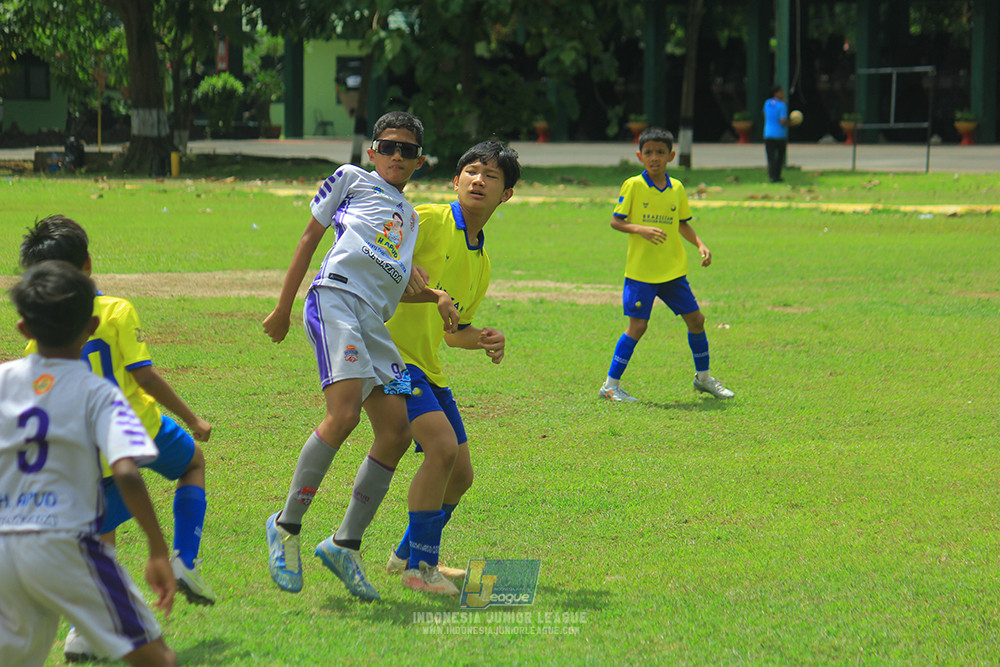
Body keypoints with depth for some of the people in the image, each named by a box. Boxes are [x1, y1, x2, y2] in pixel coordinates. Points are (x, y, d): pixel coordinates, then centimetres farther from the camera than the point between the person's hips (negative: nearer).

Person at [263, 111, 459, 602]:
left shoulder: (409, 216, 32)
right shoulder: (350, 179, 16)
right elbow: (310, 236, 13)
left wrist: (438, 297, 5)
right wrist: (283, 308, 7)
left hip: (375, 321, 7)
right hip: (336, 298, -7)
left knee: (396, 430, -4)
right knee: (344, 414, -25)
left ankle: (345, 544, 5)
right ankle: (287, 526, -14)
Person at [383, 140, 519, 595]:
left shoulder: (482, 263, 15)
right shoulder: (428, 221, -10)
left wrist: (483, 339, 3)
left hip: (429, 368, 9)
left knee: (460, 473, 10)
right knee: (443, 446, -23)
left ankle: (408, 554, 32)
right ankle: (419, 566, -12)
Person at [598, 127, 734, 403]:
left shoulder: (677, 188, 6)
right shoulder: (633, 186, -7)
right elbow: (615, 221, -7)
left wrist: (700, 245, 2)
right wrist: (641, 229, -23)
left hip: (673, 270, 5)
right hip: (641, 271, -5)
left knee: (695, 319, 7)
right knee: (638, 326, -7)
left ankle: (703, 377, 26)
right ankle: (611, 385, 2)